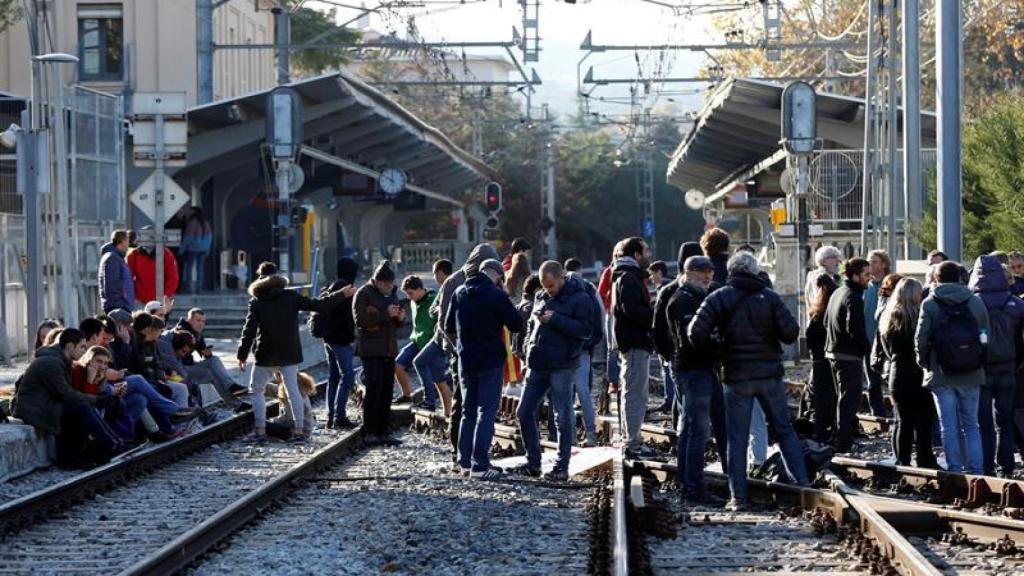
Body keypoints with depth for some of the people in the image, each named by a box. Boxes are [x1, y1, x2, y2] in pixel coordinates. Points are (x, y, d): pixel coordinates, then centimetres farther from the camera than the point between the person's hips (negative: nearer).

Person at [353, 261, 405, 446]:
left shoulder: (392, 293, 16)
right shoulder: (363, 294, -5)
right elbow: (360, 320, -17)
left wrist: (400, 317, 0)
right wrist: (385, 314, -23)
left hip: (389, 349, 7)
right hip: (370, 350, -7)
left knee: (387, 390, 4)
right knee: (374, 387, -13)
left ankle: (383, 432, 8)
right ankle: (369, 431, -8)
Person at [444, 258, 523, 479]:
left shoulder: (459, 294, 4)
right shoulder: (496, 295, -14)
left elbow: (448, 328, 12)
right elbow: (516, 325, -12)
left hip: (466, 361, 5)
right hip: (491, 361, -5)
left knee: (468, 411, 16)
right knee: (487, 412, -3)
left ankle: (465, 461, 15)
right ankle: (479, 466, -8)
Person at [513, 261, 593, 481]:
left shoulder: (580, 298, -6)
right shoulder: (542, 297, 14)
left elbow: (587, 329, -15)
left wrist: (556, 320, -20)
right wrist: (529, 346, 9)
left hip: (562, 366, -7)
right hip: (538, 364, 7)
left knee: (563, 417, -2)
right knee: (524, 413, 7)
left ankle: (562, 467, 5)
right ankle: (533, 462, 17)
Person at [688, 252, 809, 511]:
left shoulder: (718, 298, -4)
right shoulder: (769, 297, -1)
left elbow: (696, 332, -12)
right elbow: (790, 331, -7)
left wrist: (710, 348, 8)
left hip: (737, 376, -1)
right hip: (770, 374, 1)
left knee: (737, 438, 4)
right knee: (785, 429, 12)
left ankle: (738, 497, 1)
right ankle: (803, 482, 8)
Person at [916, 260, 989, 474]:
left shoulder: (930, 304, -7)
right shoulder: (976, 302, 0)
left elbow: (921, 339, -7)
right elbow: (986, 336, 3)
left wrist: (924, 362, 10)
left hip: (941, 375, -2)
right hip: (971, 375, 2)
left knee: (949, 426, 4)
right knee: (971, 425, 11)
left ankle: (954, 469, 3)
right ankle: (975, 470, 5)